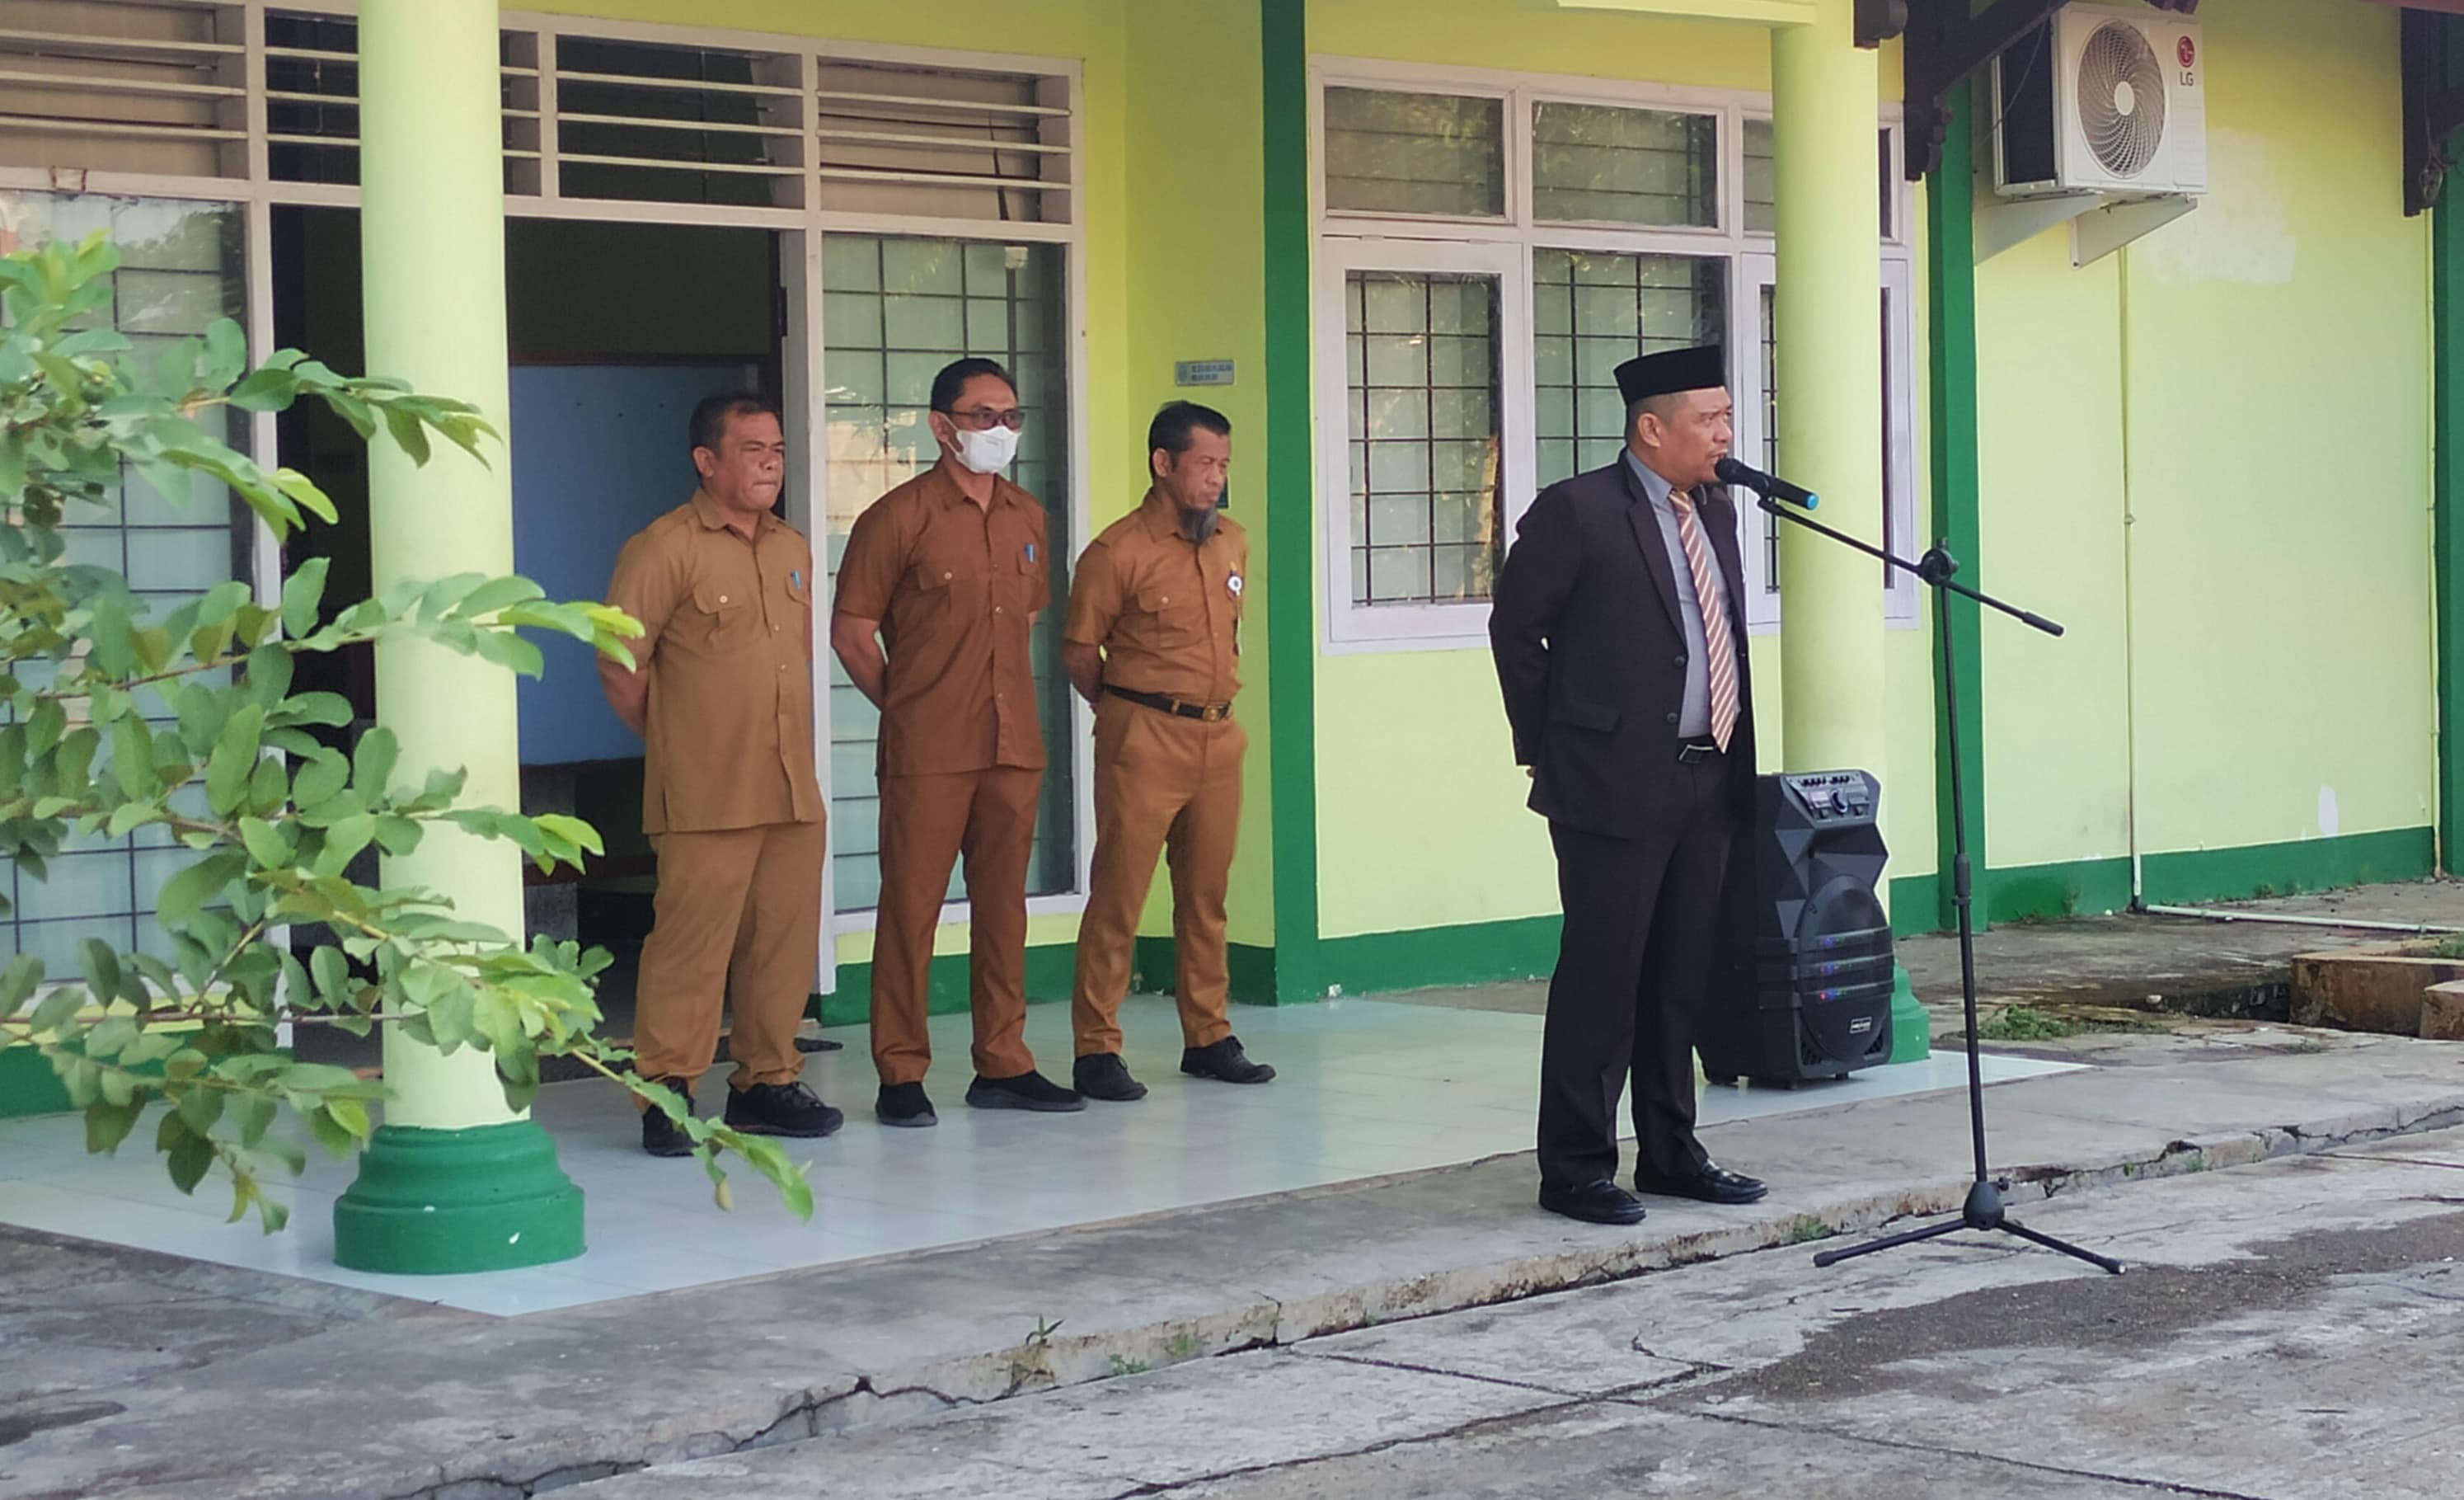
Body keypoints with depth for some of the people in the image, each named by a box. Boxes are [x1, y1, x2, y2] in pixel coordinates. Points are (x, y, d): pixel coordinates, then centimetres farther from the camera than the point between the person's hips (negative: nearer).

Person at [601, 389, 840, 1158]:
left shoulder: (792, 548, 15)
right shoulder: (663, 548, -7)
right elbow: (621, 664, -7)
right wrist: (673, 744, 1)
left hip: (793, 790, 7)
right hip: (706, 799, -7)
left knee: (786, 940, 8)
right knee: (691, 941, -7)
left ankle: (766, 1081, 19)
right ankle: (666, 1092, 0)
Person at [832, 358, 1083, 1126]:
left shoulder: (1026, 517, 12)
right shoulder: (898, 518, -6)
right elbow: (852, 633, -3)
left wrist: (998, 697, 15)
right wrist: (908, 707, 1)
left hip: (1013, 746, 6)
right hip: (926, 754, -6)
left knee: (1003, 904, 9)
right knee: (911, 906, -1)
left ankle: (1003, 1064, 17)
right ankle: (901, 1075, 4)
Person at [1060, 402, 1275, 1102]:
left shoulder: (1232, 544, 11)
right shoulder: (1119, 551, -9)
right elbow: (1079, 651, -3)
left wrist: (1217, 701, 15)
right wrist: (1127, 710, 4)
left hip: (1218, 736, 6)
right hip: (1144, 739, -6)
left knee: (1207, 893, 11)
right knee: (1118, 894, -4)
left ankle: (1208, 1037, 19)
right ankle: (1097, 1049, 0)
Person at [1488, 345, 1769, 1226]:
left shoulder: (1715, 512, 14)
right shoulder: (1577, 513, -9)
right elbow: (1515, 628, -6)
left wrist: (1735, 756, 14)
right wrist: (1546, 749, -3)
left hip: (1707, 781, 7)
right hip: (1615, 785, -7)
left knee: (1681, 978, 13)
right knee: (1601, 977, -3)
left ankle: (1671, 1153, 23)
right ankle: (1575, 1169, 4)